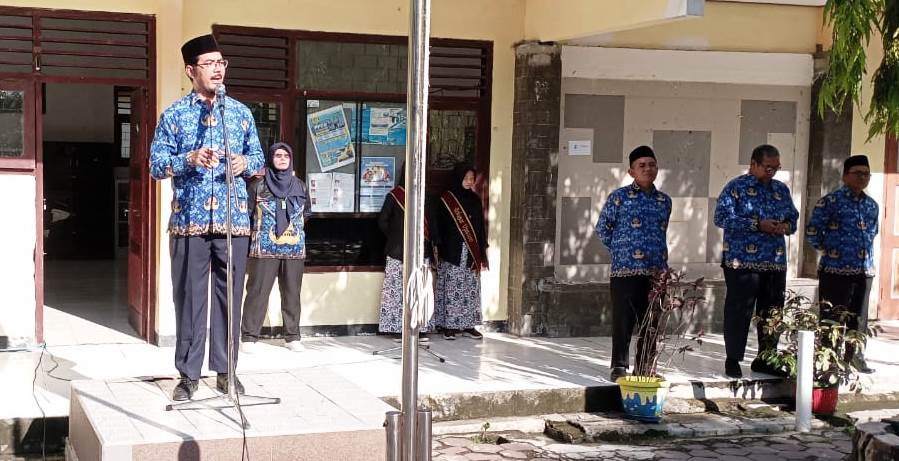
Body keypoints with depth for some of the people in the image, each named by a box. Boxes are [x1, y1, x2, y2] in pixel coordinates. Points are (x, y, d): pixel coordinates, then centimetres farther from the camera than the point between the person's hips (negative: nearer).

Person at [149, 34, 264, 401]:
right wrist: (190, 159, -17)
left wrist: (246, 162, -6)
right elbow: (156, 166, -1)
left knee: (229, 296, 4)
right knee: (189, 296, 0)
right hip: (189, 220, -2)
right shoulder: (174, 114, 3)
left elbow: (259, 158, 16)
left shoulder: (241, 112, 12)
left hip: (233, 220, 2)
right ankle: (188, 373, 10)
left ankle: (225, 370, 15)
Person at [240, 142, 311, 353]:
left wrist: (295, 228, 14)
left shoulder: (300, 186, 11)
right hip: (264, 248, -3)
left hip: (295, 249, 3)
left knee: (292, 293, 6)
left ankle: (292, 337, 13)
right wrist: (255, 232, 2)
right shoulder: (259, 185, 1)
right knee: (258, 291, -4)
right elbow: (246, 213, 3)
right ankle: (249, 337, 1)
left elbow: (306, 213, 22)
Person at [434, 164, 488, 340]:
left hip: (471, 253, 4)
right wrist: (439, 251, -10)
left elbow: (480, 227, 12)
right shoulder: (446, 200, -2)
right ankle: (449, 326, 2)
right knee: (451, 287, -3)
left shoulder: (475, 200, 11)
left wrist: (482, 253, 9)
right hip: (452, 252, -4)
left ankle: (468, 325, 11)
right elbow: (440, 226, -4)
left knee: (471, 288, 4)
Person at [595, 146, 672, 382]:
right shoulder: (619, 197, -2)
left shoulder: (664, 200, 11)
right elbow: (603, 228, 5)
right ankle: (619, 366, 8)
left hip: (657, 271, 4)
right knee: (623, 321, -1)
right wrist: (620, 250, 5)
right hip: (625, 270, -4)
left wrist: (662, 262, 14)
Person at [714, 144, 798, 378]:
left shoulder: (781, 189, 15)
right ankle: (733, 360, 9)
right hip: (742, 261, -6)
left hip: (775, 262, 6)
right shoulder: (736, 187, -4)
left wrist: (786, 226, -5)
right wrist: (757, 225, -18)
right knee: (739, 311, -2)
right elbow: (721, 218, -13)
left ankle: (766, 359, 22)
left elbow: (793, 216, 21)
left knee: (773, 311, 10)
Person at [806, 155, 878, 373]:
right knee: (832, 317, -1)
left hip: (865, 271, 6)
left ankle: (856, 355, 24)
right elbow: (812, 231, -5)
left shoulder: (872, 205, 13)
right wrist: (827, 250, 1)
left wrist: (867, 253, 17)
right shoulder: (831, 201, -6)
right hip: (836, 270, -6)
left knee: (858, 316, 13)